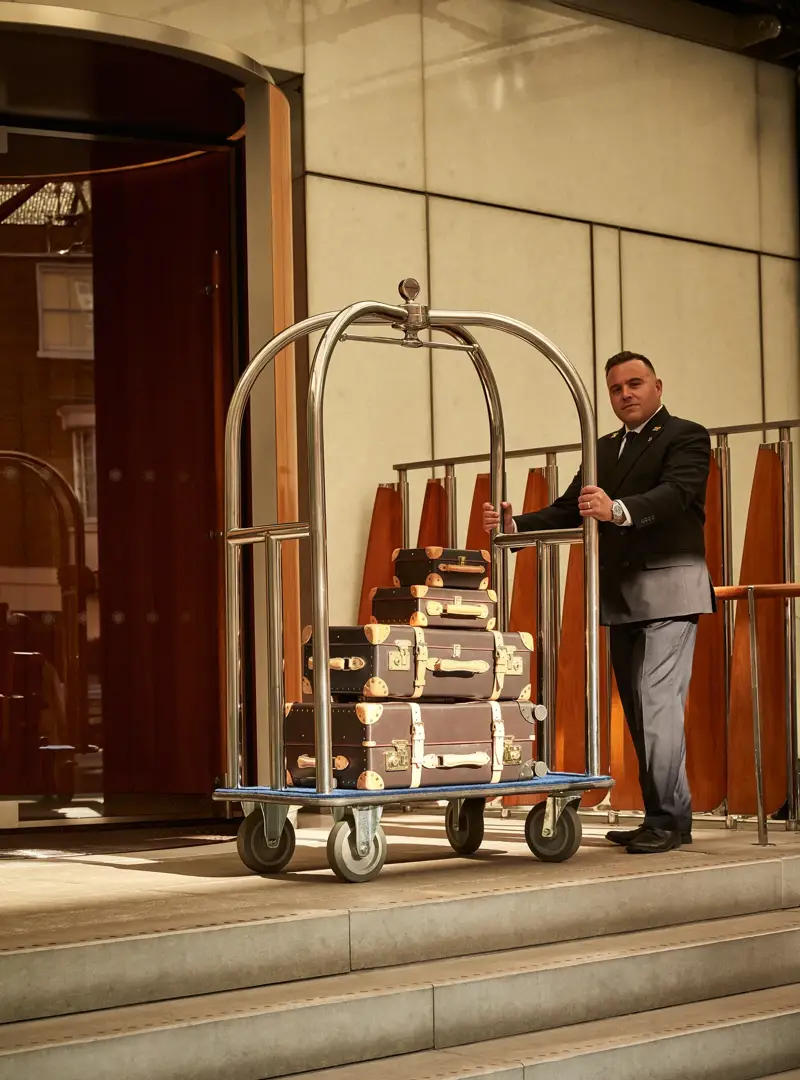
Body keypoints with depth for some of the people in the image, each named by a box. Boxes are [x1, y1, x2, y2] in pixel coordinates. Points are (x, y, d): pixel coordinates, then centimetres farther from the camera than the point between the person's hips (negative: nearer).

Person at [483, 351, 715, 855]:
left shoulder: (686, 438, -2)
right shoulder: (604, 449, 19)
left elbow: (675, 493, -20)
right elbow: (568, 511, 13)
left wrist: (617, 509, -37)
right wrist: (515, 525, -4)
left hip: (668, 592, -7)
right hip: (620, 597, 7)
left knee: (658, 703, -13)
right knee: (639, 710, 8)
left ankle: (668, 819, -9)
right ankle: (667, 817, 15)